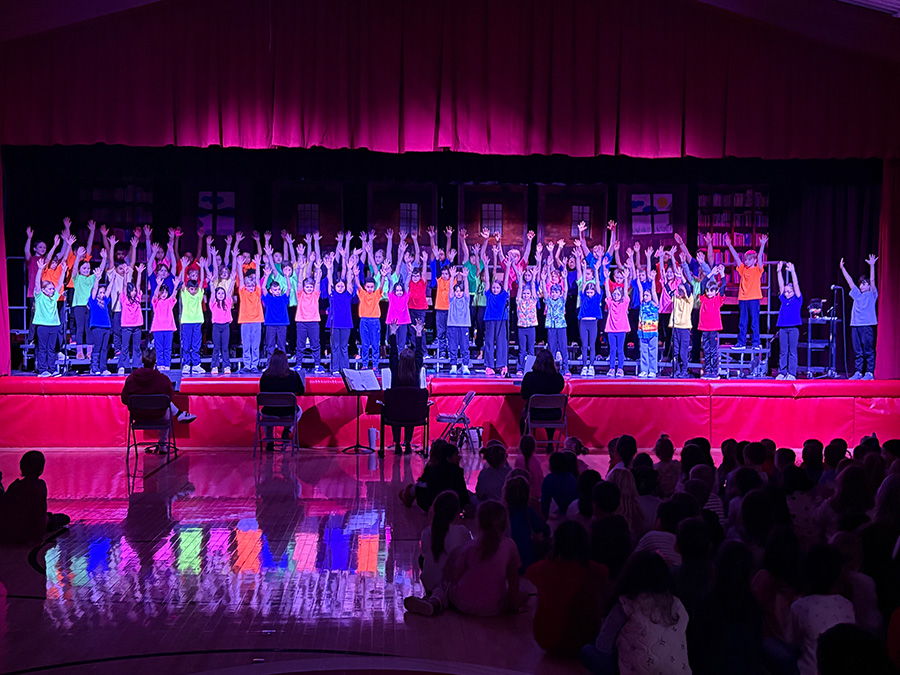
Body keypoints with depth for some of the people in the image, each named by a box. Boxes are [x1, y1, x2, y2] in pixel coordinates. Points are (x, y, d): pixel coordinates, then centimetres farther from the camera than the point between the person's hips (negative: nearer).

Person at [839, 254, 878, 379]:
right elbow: (850, 281, 17)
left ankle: (869, 373, -2)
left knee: (868, 350, -4)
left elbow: (872, 280, -6)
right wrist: (842, 268, 16)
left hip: (867, 325, -5)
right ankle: (858, 372, 8)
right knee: (857, 351, 5)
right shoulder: (857, 295, 18)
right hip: (855, 324, 5)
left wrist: (872, 266, -15)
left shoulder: (872, 295, 5)